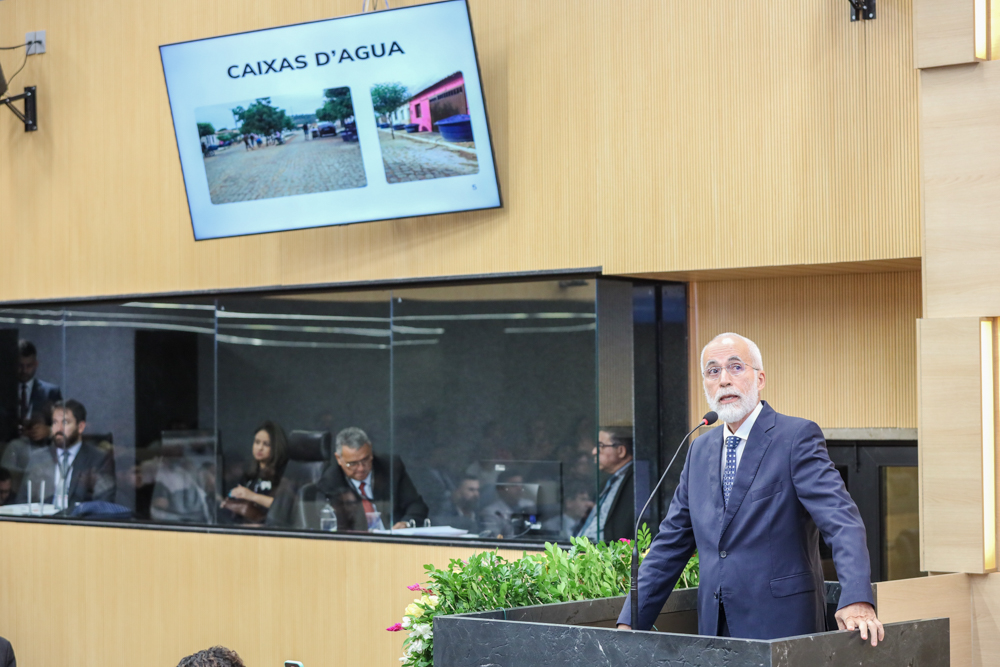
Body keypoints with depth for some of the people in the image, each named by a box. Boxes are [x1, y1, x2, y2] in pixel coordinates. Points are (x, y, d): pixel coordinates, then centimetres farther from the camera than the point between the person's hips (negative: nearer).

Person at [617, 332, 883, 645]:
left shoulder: (798, 436, -5)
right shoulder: (700, 450, 14)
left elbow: (840, 518, -17)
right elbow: (671, 543, 18)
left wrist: (856, 600, -32)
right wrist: (629, 621, 11)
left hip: (781, 629, -5)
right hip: (715, 630, 5)